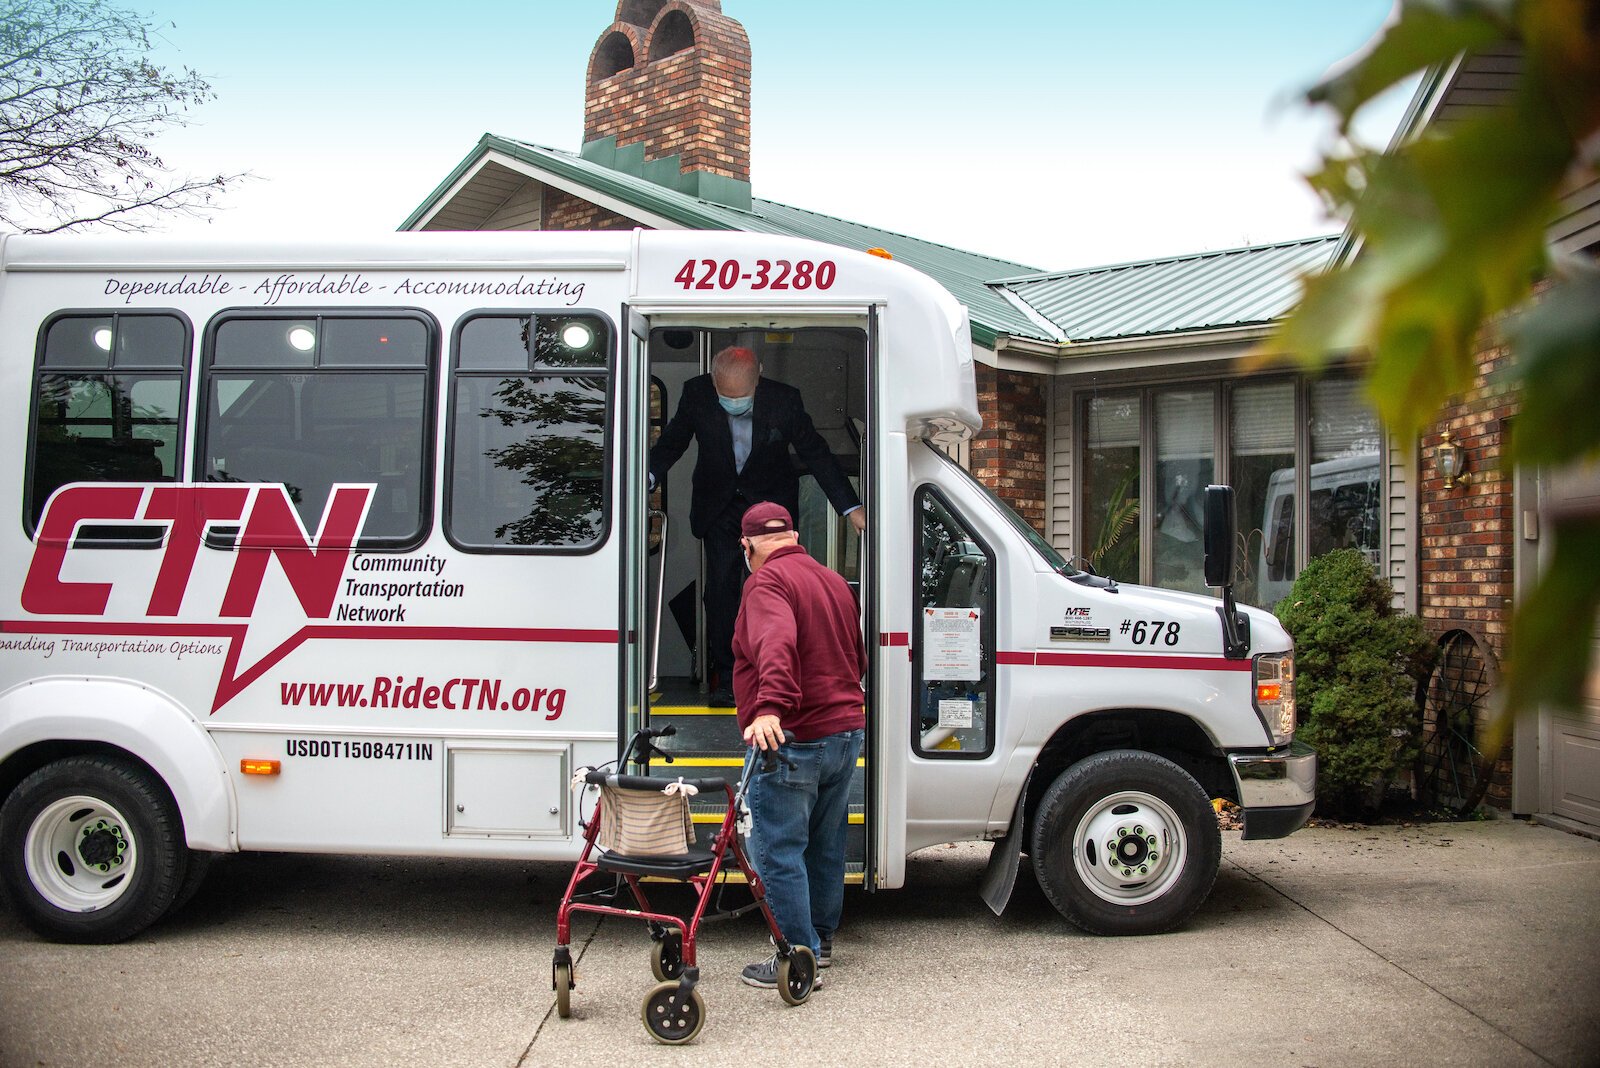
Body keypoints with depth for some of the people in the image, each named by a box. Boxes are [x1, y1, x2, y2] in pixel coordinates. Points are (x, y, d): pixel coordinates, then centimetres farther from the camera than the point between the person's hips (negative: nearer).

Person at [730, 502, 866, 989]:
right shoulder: (833, 581, 16)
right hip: (846, 731, 9)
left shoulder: (768, 582, -12)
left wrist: (770, 707, -42)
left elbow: (777, 645, -31)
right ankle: (821, 939, 31)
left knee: (779, 851, -2)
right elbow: (858, 656, 26)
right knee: (826, 844, 19)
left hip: (792, 741, -9)